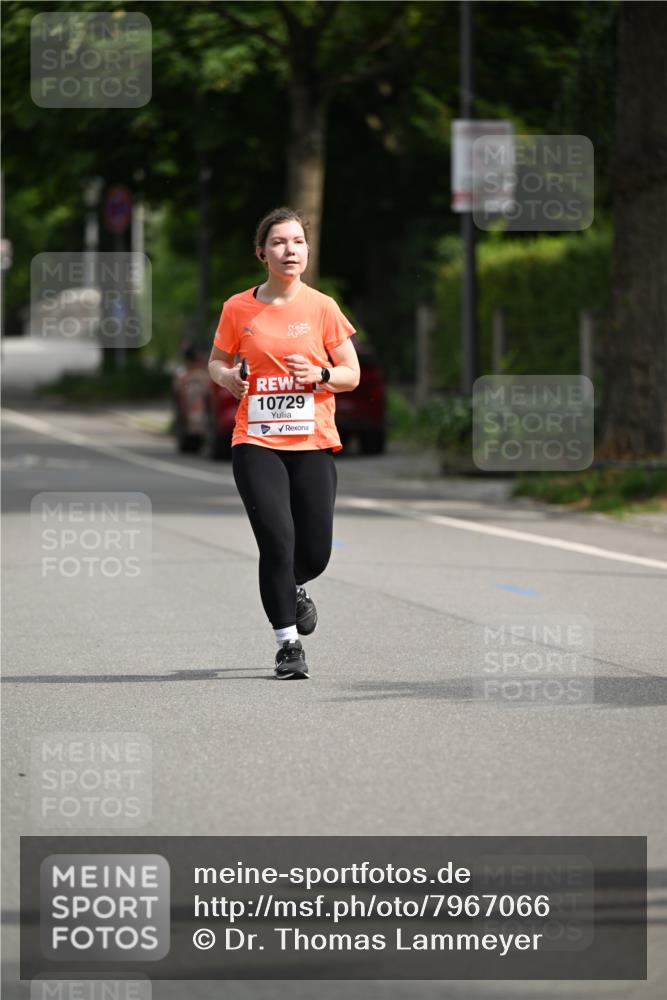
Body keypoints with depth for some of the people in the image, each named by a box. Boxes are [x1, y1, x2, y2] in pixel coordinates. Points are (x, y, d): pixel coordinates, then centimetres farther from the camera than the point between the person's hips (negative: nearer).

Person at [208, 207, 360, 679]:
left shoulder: (322, 307, 1)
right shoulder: (238, 309, 2)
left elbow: (352, 375, 6)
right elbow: (217, 361, 16)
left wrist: (319, 374, -14)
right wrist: (227, 377, -7)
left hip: (313, 444, 1)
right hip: (256, 443, -1)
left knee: (314, 553, 0)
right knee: (277, 540, -15)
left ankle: (294, 589, 37)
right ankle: (289, 643, -2)